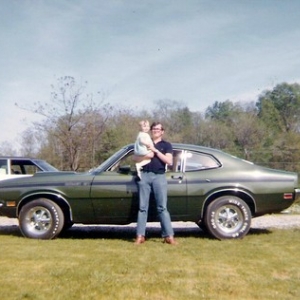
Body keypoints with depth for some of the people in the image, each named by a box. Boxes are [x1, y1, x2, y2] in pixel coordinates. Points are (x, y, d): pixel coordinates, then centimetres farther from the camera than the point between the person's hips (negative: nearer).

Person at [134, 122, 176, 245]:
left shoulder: (166, 145, 12)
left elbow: (169, 161, -3)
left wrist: (155, 151, -7)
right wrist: (144, 155, -9)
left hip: (159, 176, -2)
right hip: (144, 175, 2)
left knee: (162, 207, -5)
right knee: (143, 207, 1)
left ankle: (169, 236, -5)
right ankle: (140, 236, 2)